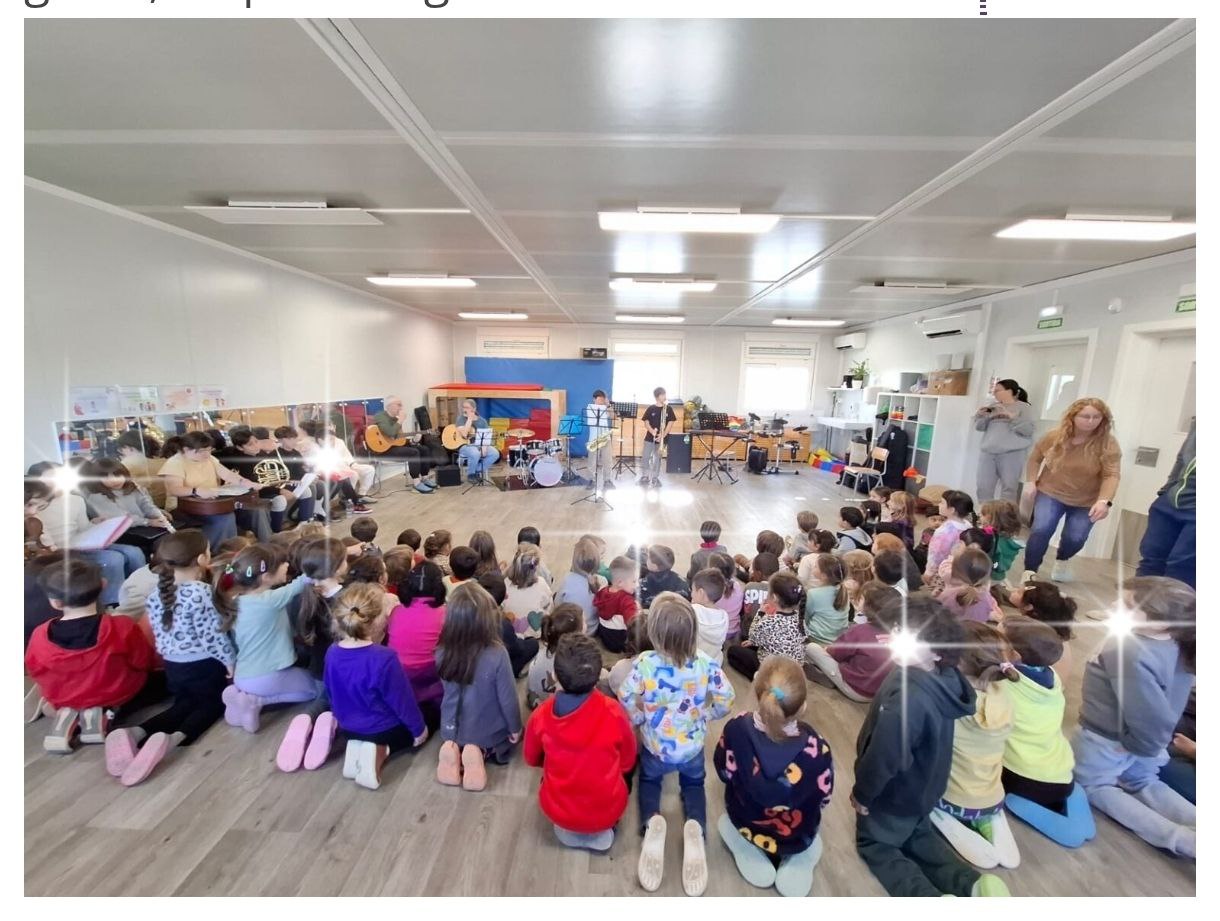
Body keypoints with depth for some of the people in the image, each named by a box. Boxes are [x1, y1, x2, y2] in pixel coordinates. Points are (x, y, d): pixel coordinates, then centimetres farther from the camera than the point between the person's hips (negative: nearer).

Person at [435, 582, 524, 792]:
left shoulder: (443, 653, -21)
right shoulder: (497, 654, -32)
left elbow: (449, 692, -2)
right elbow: (507, 698, -19)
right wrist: (515, 728, -2)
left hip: (453, 731, 4)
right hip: (489, 733, -3)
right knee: (510, 737, 30)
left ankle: (455, 750, 4)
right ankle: (483, 752, 0)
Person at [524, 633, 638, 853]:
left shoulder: (541, 716, -20)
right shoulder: (614, 713, -23)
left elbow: (531, 759, 1)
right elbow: (627, 762, -5)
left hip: (558, 811, 1)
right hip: (607, 812, -1)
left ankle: (567, 828, 17)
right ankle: (601, 831, 17)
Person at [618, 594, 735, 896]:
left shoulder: (644, 663, -27)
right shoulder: (706, 663, -24)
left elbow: (625, 701, -15)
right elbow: (726, 699, -12)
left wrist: (639, 718, 6)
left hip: (655, 747, 0)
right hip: (692, 748, 1)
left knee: (648, 780, 31)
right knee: (693, 783, 31)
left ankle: (652, 822, -2)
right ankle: (696, 826, -2)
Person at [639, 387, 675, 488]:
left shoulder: (668, 409, 1)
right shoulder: (651, 409, 0)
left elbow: (670, 423, -2)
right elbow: (646, 422, 0)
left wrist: (663, 435, -13)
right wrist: (652, 431, -18)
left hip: (661, 439, 0)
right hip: (650, 437, 0)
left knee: (657, 459, 7)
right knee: (645, 458, -1)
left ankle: (655, 478, 17)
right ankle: (645, 476, 11)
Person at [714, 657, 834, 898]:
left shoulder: (737, 728, -34)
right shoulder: (816, 749, -36)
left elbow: (725, 773, -13)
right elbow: (823, 799, -14)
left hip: (745, 823, 0)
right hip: (798, 837, 1)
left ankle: (751, 854, 14)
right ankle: (799, 861, 16)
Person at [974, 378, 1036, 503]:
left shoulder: (1024, 407, 5)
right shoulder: (993, 407, 17)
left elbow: (1028, 429, -9)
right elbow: (979, 427, 15)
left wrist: (1010, 415, -15)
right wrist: (979, 415, -2)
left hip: (1012, 453, -4)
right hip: (987, 453, 4)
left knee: (1008, 488, -3)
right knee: (983, 487, -1)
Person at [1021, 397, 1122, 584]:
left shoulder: (1108, 444, -16)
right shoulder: (1054, 437, -12)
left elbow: (1111, 475, -22)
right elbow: (1035, 459, 4)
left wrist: (1104, 501, -37)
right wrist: (1030, 482, -8)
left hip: (1086, 501, 1)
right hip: (1051, 493, 0)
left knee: (1075, 538, -1)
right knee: (1041, 530, -16)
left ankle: (1062, 561, 35)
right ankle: (1030, 572, -3)